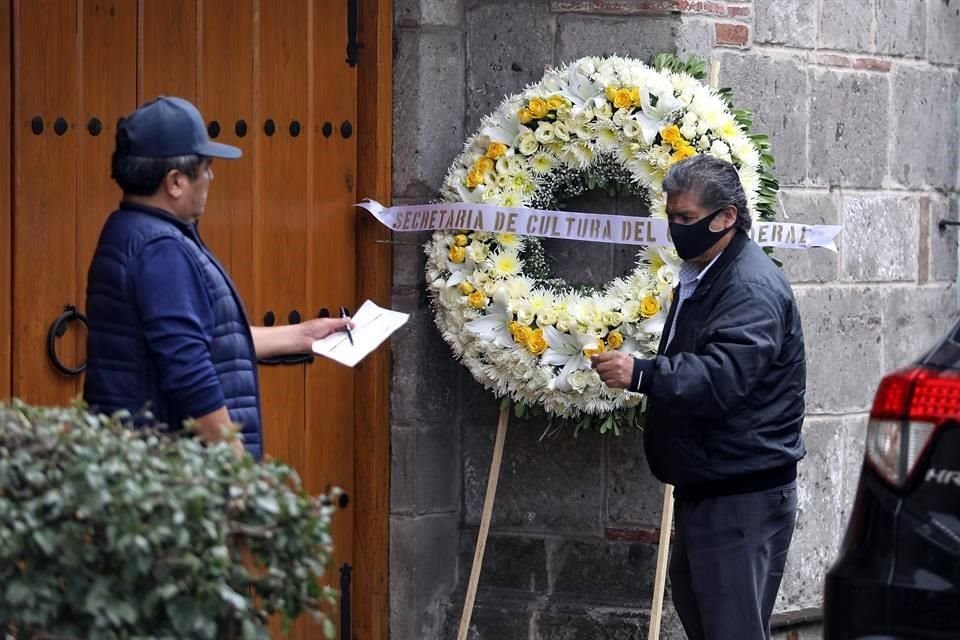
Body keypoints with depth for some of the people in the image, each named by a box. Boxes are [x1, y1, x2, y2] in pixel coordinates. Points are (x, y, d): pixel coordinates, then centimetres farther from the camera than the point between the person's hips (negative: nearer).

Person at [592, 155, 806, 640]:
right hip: (703, 488, 11)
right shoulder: (699, 277, 17)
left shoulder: (752, 287, -17)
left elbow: (722, 377, -32)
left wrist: (642, 375, -40)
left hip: (743, 496, -11)